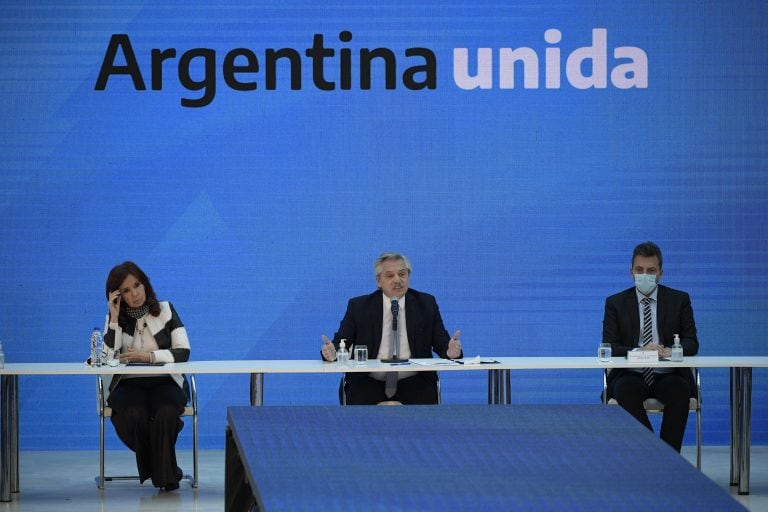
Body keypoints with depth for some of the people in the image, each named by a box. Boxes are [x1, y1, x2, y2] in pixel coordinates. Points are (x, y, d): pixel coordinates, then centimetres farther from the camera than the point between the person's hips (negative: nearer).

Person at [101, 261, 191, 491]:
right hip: (129, 384, 0)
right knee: (134, 414, -34)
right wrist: (114, 319, -13)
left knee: (165, 412, -35)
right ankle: (165, 470, -11)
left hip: (165, 382, 0)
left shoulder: (165, 310, 5)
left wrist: (149, 356, -18)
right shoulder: (116, 318, 7)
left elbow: (183, 352, -5)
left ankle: (165, 474, -17)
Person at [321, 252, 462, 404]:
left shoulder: (426, 304, 9)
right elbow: (340, 343, 3)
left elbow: (441, 344, 7)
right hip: (370, 383, -1)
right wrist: (332, 352, -21)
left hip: (413, 382, 1)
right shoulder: (358, 306, 6)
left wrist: (450, 350, -17)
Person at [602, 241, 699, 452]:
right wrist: (639, 351, -23)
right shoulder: (615, 303, 8)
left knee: (680, 390, -34)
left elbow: (691, 343, 2)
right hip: (631, 376, 0)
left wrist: (671, 351, -23)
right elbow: (610, 347, -2)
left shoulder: (679, 300, 9)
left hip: (668, 376, 0)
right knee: (625, 390, -34)